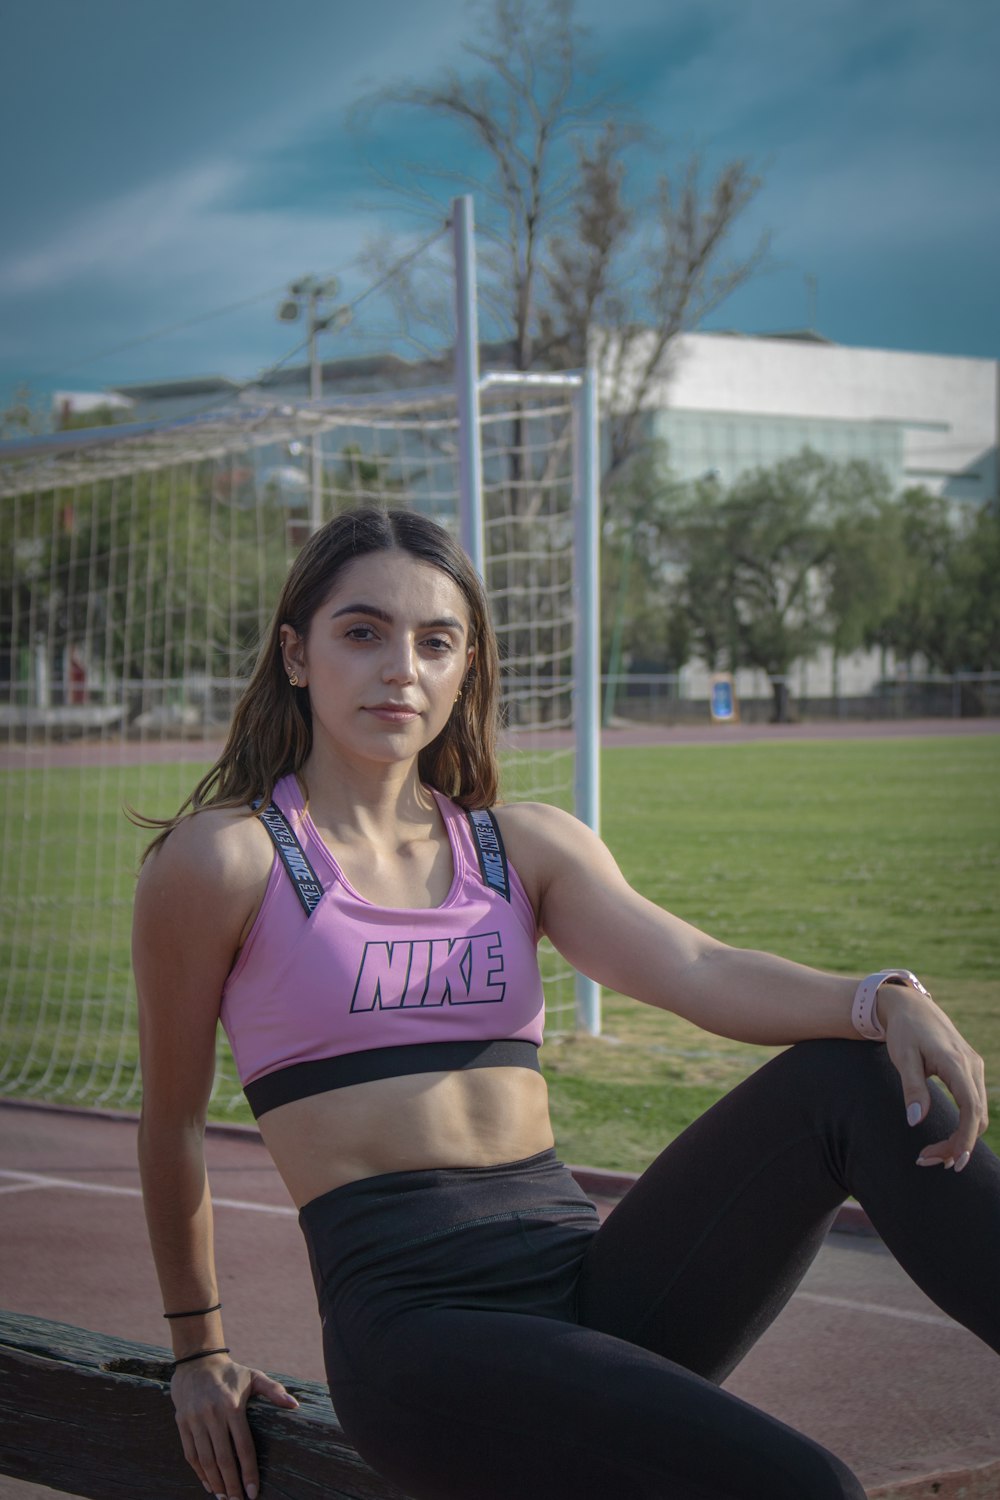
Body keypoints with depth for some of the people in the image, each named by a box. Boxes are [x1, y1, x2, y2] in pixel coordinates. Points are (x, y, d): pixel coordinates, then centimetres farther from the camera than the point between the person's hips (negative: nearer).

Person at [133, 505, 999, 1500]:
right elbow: (171, 1121, 11)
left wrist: (886, 1000, -22)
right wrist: (197, 1352, 19)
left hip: (590, 1275, 5)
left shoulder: (525, 847, 15)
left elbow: (698, 972, -3)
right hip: (412, 1319, -5)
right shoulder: (225, 859, 1)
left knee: (851, 1074, -20)